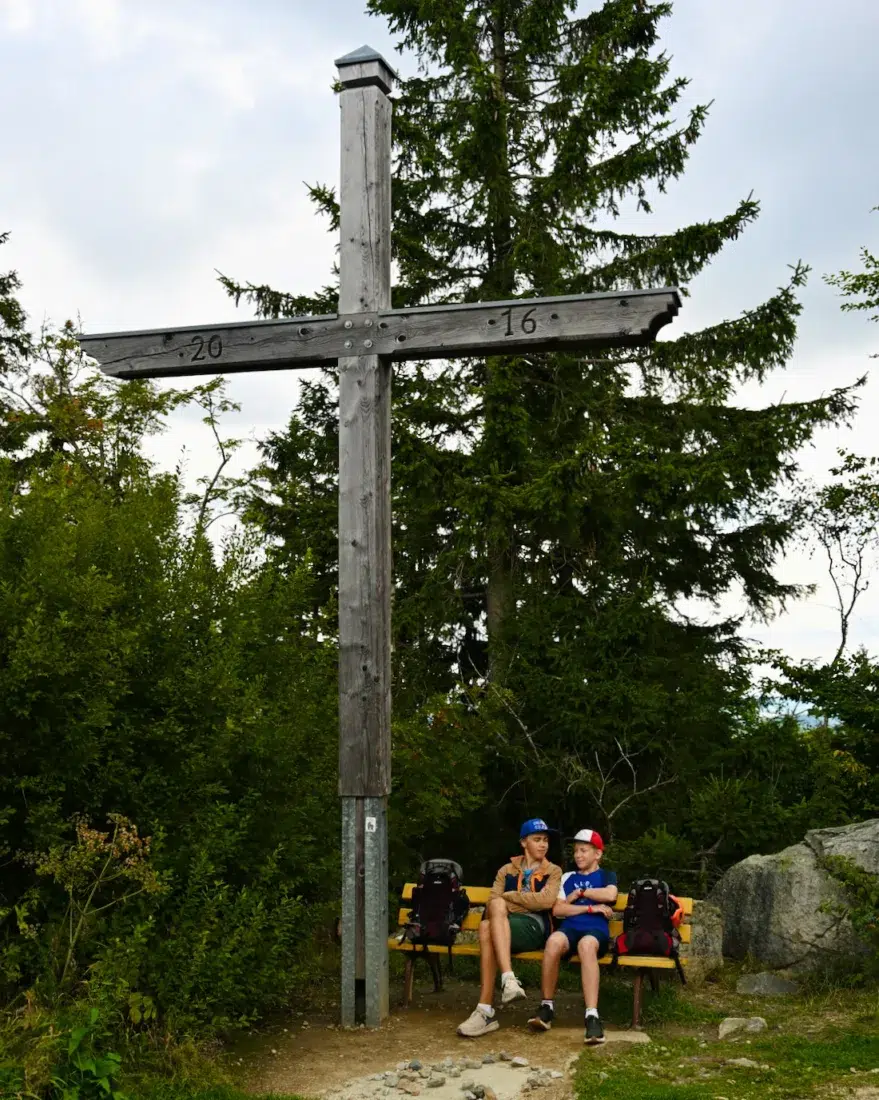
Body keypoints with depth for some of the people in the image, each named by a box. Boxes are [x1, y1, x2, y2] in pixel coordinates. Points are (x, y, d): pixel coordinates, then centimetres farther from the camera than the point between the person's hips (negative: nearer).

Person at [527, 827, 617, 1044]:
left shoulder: (607, 875, 19)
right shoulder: (568, 877, 24)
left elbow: (610, 895, -6)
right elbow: (557, 909, 9)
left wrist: (579, 893, 3)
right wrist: (590, 908, 0)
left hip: (596, 931, -2)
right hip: (570, 929, 2)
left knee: (586, 944, -40)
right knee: (554, 940, -35)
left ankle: (592, 1016, -46)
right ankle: (547, 1007, -24)